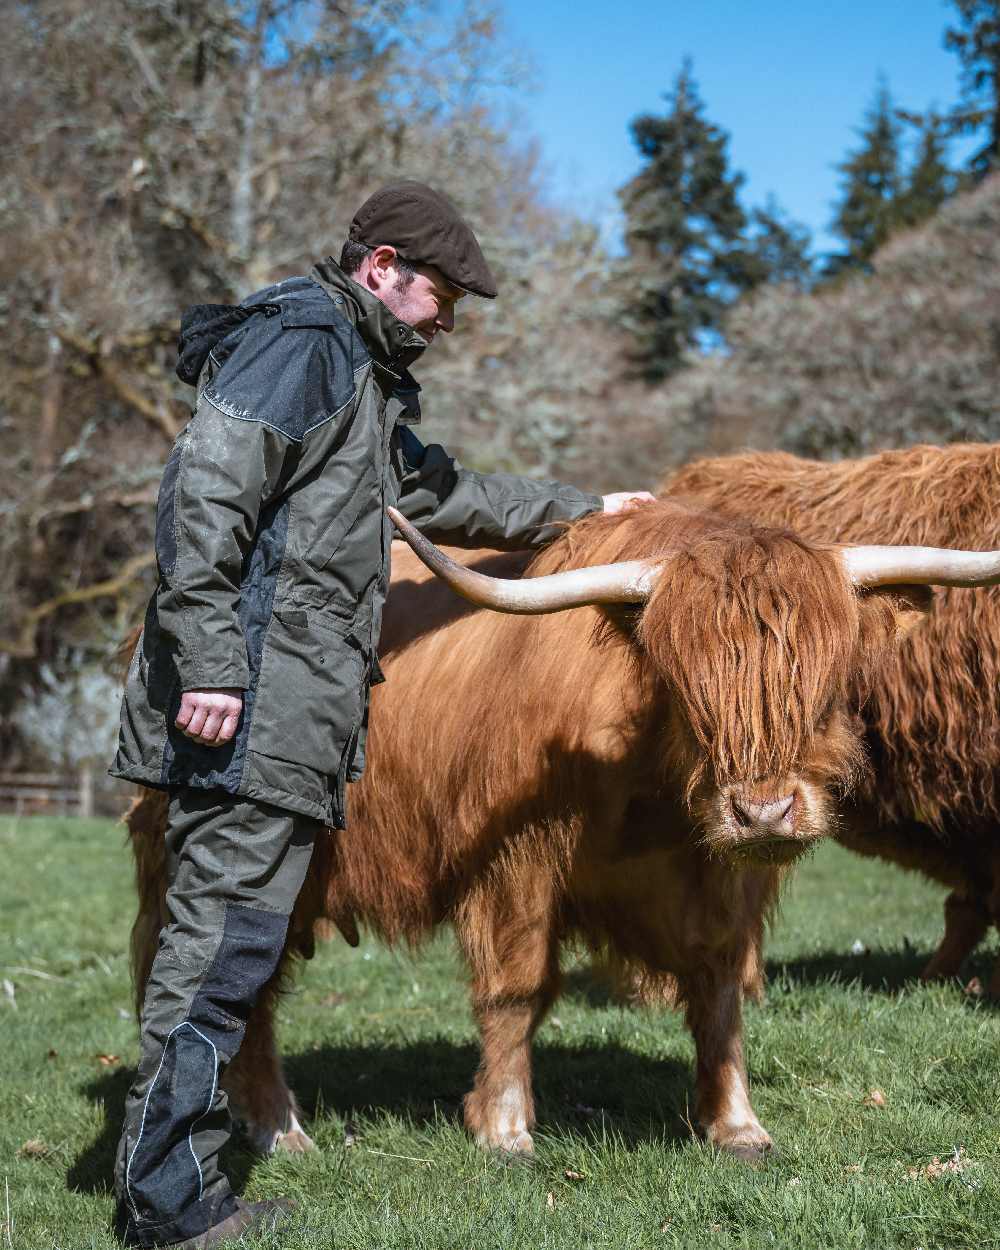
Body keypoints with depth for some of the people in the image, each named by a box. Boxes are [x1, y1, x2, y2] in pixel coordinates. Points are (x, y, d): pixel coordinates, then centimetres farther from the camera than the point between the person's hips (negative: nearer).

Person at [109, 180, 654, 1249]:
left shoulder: (366, 375, 27)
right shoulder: (300, 339, -5)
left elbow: (440, 493, 42)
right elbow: (207, 494, -16)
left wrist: (577, 512, 47)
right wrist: (207, 664, -23)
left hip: (299, 701, 10)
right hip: (249, 690, -10)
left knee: (224, 929, 8)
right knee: (227, 930, -10)